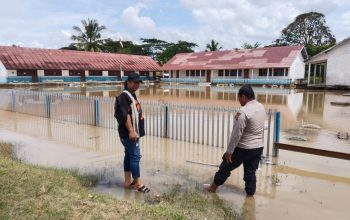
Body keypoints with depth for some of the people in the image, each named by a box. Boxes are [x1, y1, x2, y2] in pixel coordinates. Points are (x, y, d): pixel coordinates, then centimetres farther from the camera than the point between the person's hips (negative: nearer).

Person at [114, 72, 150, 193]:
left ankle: (127, 181, 22)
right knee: (135, 156, -6)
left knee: (129, 155, 13)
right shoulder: (124, 96, -15)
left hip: (133, 132, 10)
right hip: (128, 133, -10)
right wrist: (131, 131, -27)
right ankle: (138, 183, 2)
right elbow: (125, 115, -23)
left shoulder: (132, 95, 15)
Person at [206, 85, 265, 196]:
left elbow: (236, 134, -22)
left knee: (226, 167, 12)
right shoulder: (261, 107, 3)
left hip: (243, 148, -6)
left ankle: (213, 187, 28)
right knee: (250, 171, 17)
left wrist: (229, 151, -15)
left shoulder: (243, 112, -24)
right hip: (258, 147, 7)